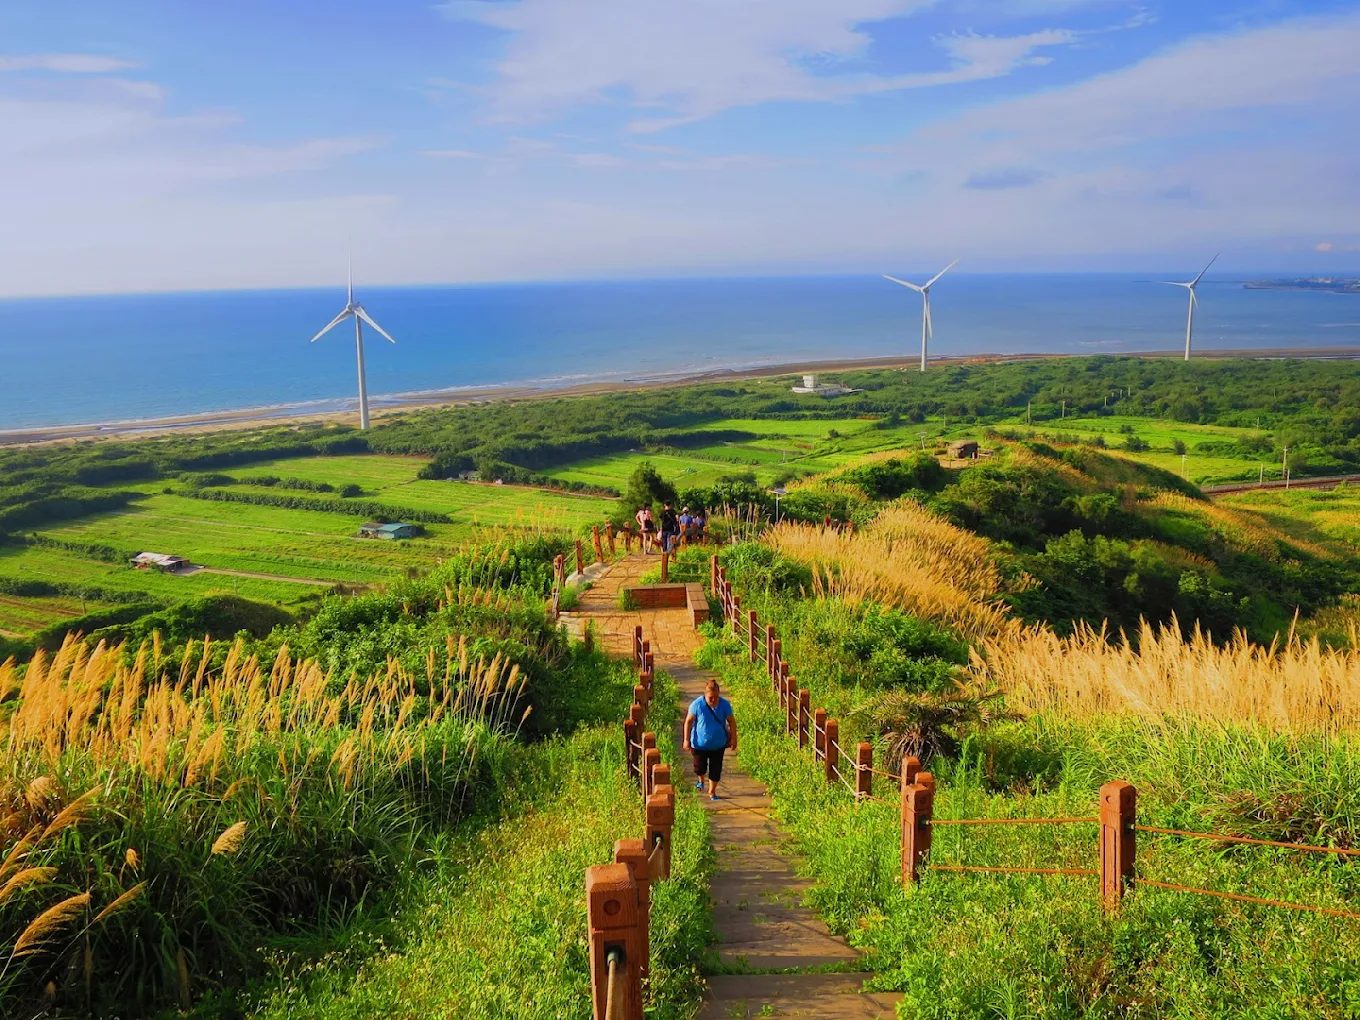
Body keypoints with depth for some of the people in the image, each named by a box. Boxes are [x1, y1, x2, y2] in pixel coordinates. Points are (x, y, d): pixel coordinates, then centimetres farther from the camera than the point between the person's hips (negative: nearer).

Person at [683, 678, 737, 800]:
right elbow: (689, 722, -9)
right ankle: (701, 780, 44)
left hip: (718, 744, 1)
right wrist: (686, 740, -8)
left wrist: (733, 738, 0)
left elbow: (731, 721, 0)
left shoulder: (725, 704, -13)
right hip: (700, 744, -1)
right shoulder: (697, 704, -18)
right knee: (700, 768, 8)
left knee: (716, 770, 8)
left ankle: (712, 792, 30)